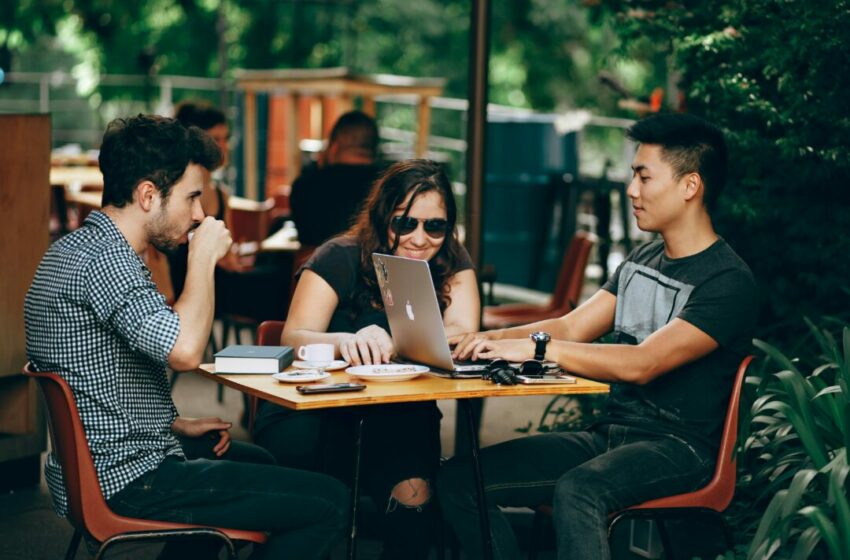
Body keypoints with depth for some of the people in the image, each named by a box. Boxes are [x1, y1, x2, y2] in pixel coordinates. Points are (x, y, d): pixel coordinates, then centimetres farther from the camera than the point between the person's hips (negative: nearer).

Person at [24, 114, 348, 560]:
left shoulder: (76, 247, 12)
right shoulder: (105, 259, -22)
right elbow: (184, 351, -36)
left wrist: (177, 425, 14)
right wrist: (204, 258, -20)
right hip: (126, 481, -11)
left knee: (255, 462, 34)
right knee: (327, 503, -11)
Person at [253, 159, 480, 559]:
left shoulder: (452, 264, 3)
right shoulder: (341, 259, -6)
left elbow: (462, 335, -13)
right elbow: (294, 339, -18)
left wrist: (390, 343, -33)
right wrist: (347, 342, -42)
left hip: (399, 418, 2)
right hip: (319, 410, -2)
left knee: (413, 492, -28)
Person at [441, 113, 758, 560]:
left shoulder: (728, 283, -13)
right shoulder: (641, 260, 16)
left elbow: (642, 365, -24)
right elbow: (571, 327, 11)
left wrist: (536, 347, -27)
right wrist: (489, 339, -6)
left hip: (677, 446, -8)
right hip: (609, 434, 8)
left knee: (577, 490, -39)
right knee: (460, 478, -8)